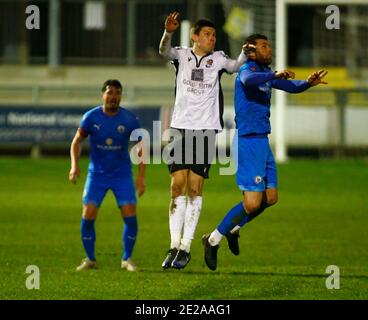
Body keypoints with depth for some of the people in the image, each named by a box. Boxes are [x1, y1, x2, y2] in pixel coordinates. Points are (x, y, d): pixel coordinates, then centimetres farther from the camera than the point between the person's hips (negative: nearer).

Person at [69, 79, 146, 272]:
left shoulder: (129, 119, -9)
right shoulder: (91, 117, -8)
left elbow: (141, 146, 0)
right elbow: (77, 141, 4)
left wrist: (141, 176, -6)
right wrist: (75, 165, -11)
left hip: (122, 174, 0)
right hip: (97, 174, 0)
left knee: (130, 217, -11)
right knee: (87, 217, -9)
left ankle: (127, 259, 6)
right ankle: (90, 259, 8)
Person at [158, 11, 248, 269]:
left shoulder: (217, 59, 6)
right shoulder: (182, 55, 4)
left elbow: (234, 66, -8)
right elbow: (165, 51, -15)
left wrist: (245, 53, -29)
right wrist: (168, 33, -37)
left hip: (206, 129, 0)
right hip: (180, 127, 0)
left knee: (194, 188, -2)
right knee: (177, 186, -2)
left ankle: (185, 248, 1)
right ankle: (174, 246, 1)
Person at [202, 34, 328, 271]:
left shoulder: (266, 73, 17)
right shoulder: (248, 69, -11)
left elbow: (292, 87, 26)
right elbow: (248, 79, -36)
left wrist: (309, 83, 6)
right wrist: (275, 75, -47)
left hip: (263, 143, 9)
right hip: (248, 142, -9)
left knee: (270, 198, 12)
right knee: (253, 203, -11)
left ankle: (232, 229, 29)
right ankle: (213, 240, 3)